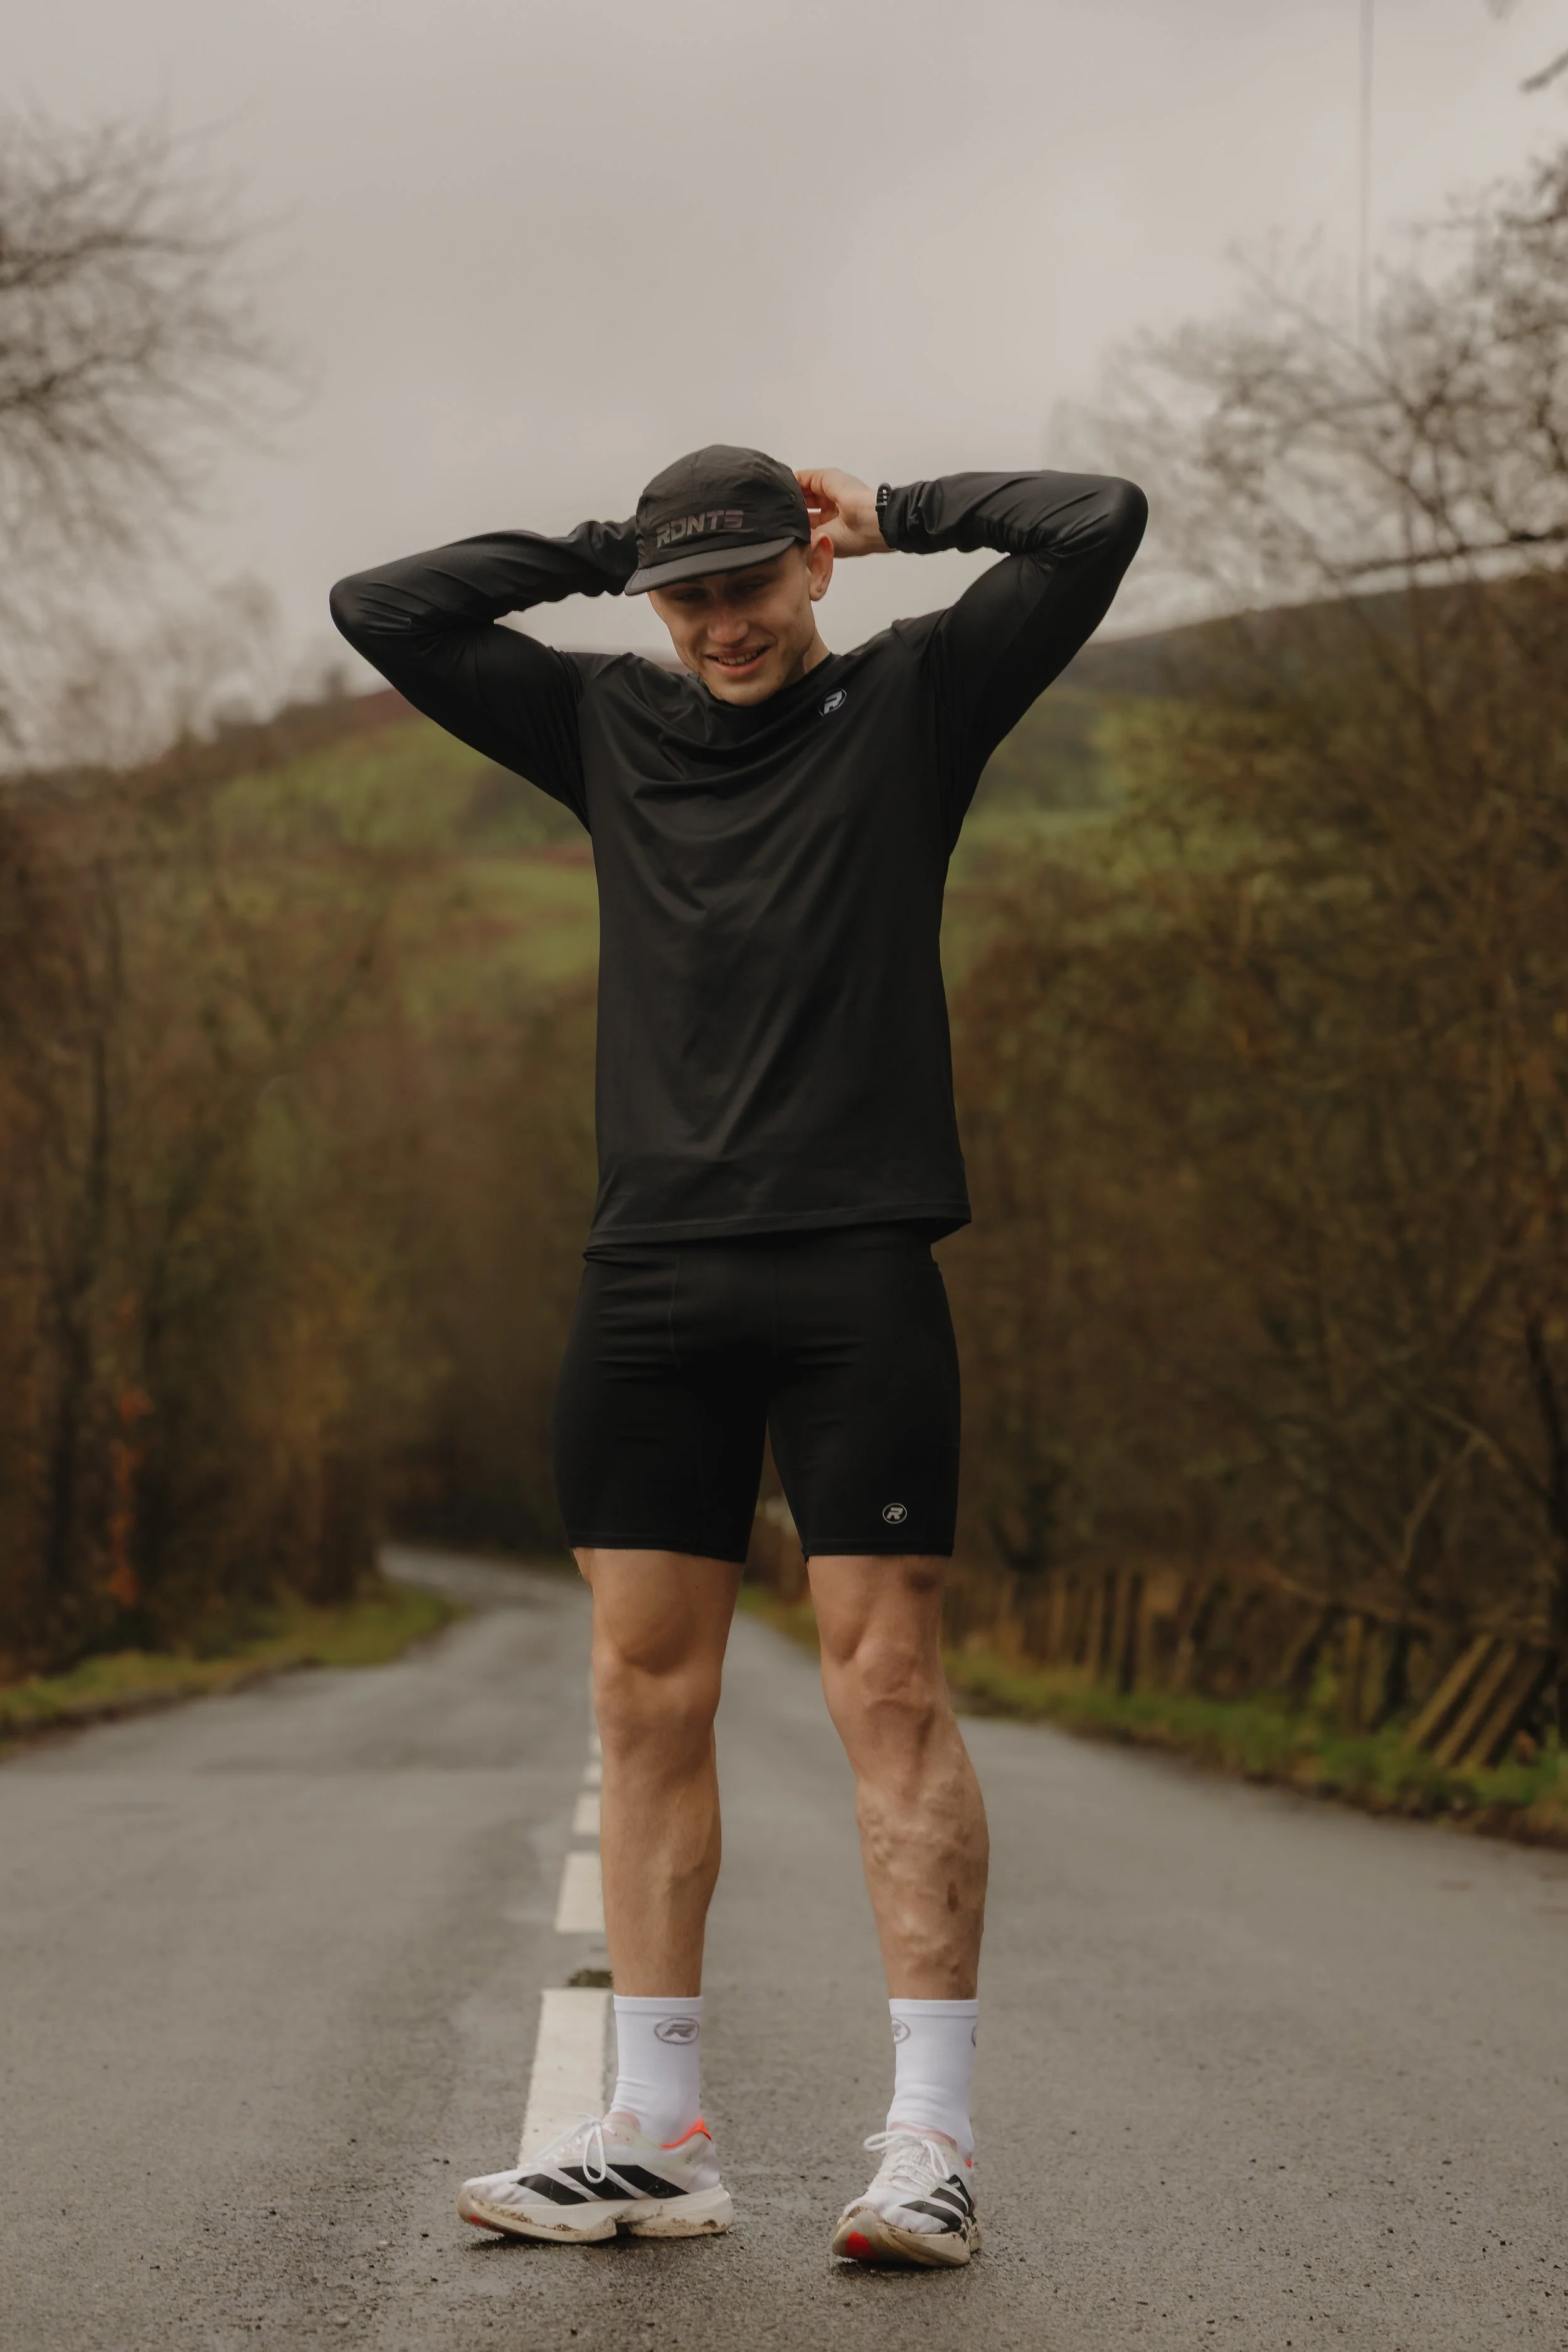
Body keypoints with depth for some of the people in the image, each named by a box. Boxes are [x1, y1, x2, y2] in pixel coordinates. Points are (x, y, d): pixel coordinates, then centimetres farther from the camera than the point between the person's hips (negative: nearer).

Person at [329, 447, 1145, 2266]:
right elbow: (380, 613, 17)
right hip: (650, 1278, 4)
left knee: (887, 1684, -6)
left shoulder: (913, 700, 7)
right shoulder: (609, 726, 17)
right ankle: (654, 2141, 12)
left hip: (855, 1270, -4)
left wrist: (890, 515, 8)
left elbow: (1099, 528, -2)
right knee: (646, 1695, 4)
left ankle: (931, 2143, -2)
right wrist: (596, 551, 14)